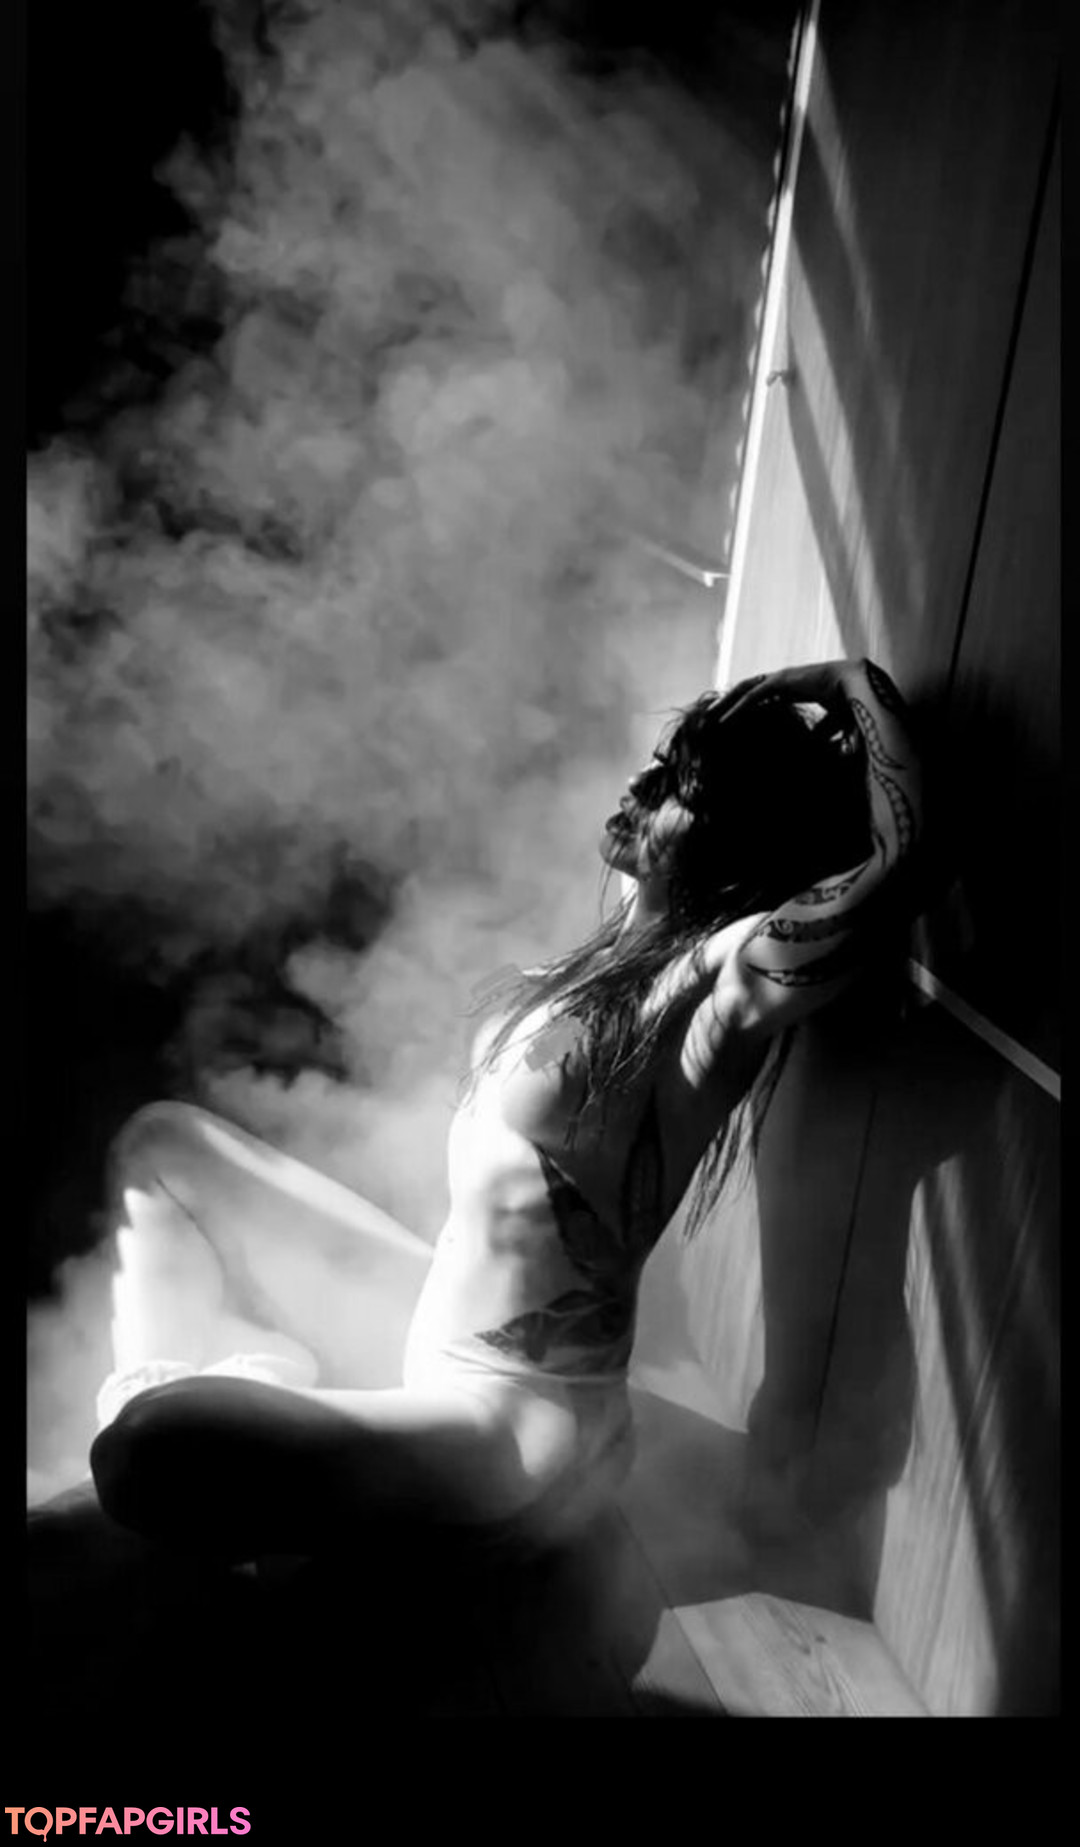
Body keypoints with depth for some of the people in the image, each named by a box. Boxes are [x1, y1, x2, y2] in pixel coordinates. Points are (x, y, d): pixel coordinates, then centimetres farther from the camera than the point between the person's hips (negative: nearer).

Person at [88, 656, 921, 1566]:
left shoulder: (725, 983, -24)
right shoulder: (635, 944, 2)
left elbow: (891, 852, -36)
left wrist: (853, 682, -22)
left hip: (515, 1415, -8)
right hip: (440, 1323, 9)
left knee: (146, 1456, -30)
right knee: (162, 1141, 17)